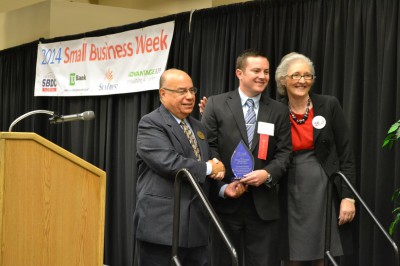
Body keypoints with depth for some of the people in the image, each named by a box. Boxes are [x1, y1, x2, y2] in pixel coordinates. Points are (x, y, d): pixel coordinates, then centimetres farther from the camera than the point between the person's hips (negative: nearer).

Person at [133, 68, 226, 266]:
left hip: (196, 226, 7)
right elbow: (168, 162, -20)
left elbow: (209, 163, 24)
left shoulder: (198, 127, 21)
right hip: (162, 225, -7)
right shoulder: (150, 124, -5)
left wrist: (218, 173, -1)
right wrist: (208, 168, -8)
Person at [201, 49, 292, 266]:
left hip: (263, 202, 2)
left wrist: (268, 173, -15)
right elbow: (208, 149, -3)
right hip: (224, 201, -1)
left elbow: (284, 151, 5)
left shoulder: (279, 111, 10)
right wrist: (222, 187, -13)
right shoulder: (216, 105, 2)